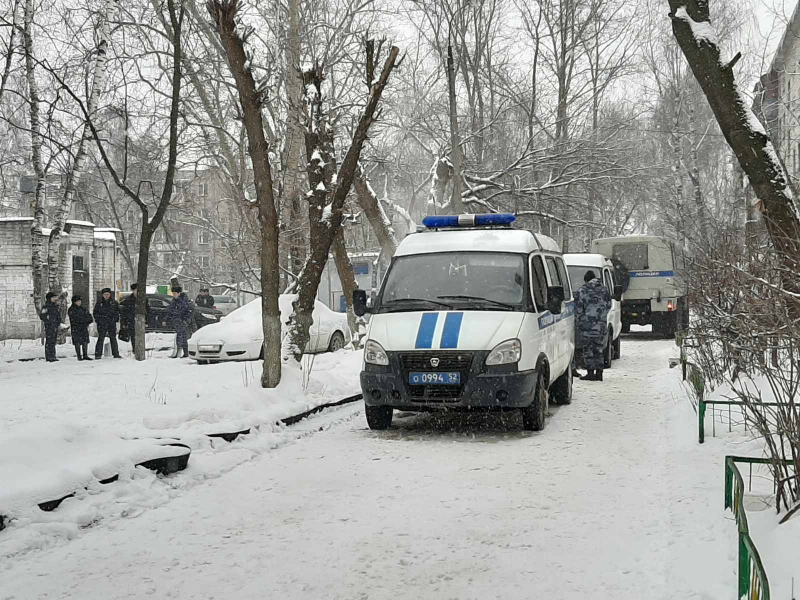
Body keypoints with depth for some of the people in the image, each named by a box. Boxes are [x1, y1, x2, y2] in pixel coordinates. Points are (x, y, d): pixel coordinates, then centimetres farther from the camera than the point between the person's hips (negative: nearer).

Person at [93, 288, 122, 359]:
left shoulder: (114, 302, 7)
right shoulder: (99, 303, 5)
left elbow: (117, 311, 15)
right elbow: (95, 312, 13)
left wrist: (116, 319, 3)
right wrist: (98, 319, 1)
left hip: (112, 324, 2)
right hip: (102, 324, -2)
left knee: (113, 338, 6)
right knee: (101, 338, -7)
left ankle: (116, 354, 13)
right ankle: (98, 355, -4)